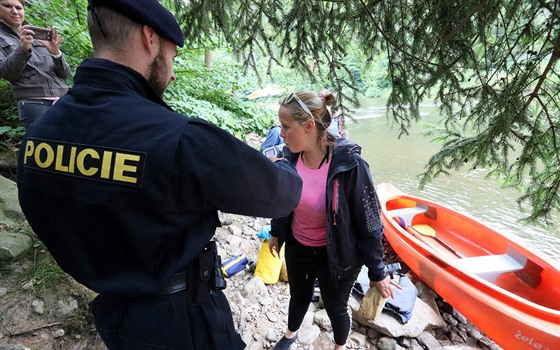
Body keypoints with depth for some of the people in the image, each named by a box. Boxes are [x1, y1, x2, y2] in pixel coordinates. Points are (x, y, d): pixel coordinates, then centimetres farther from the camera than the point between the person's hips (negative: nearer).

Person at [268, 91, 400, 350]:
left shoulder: (349, 164, -29)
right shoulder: (291, 156, -13)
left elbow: (369, 223, -19)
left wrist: (377, 272, -9)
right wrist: (276, 233, 16)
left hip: (336, 255, -4)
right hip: (296, 248, 4)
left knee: (335, 308, 22)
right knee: (298, 297, 29)